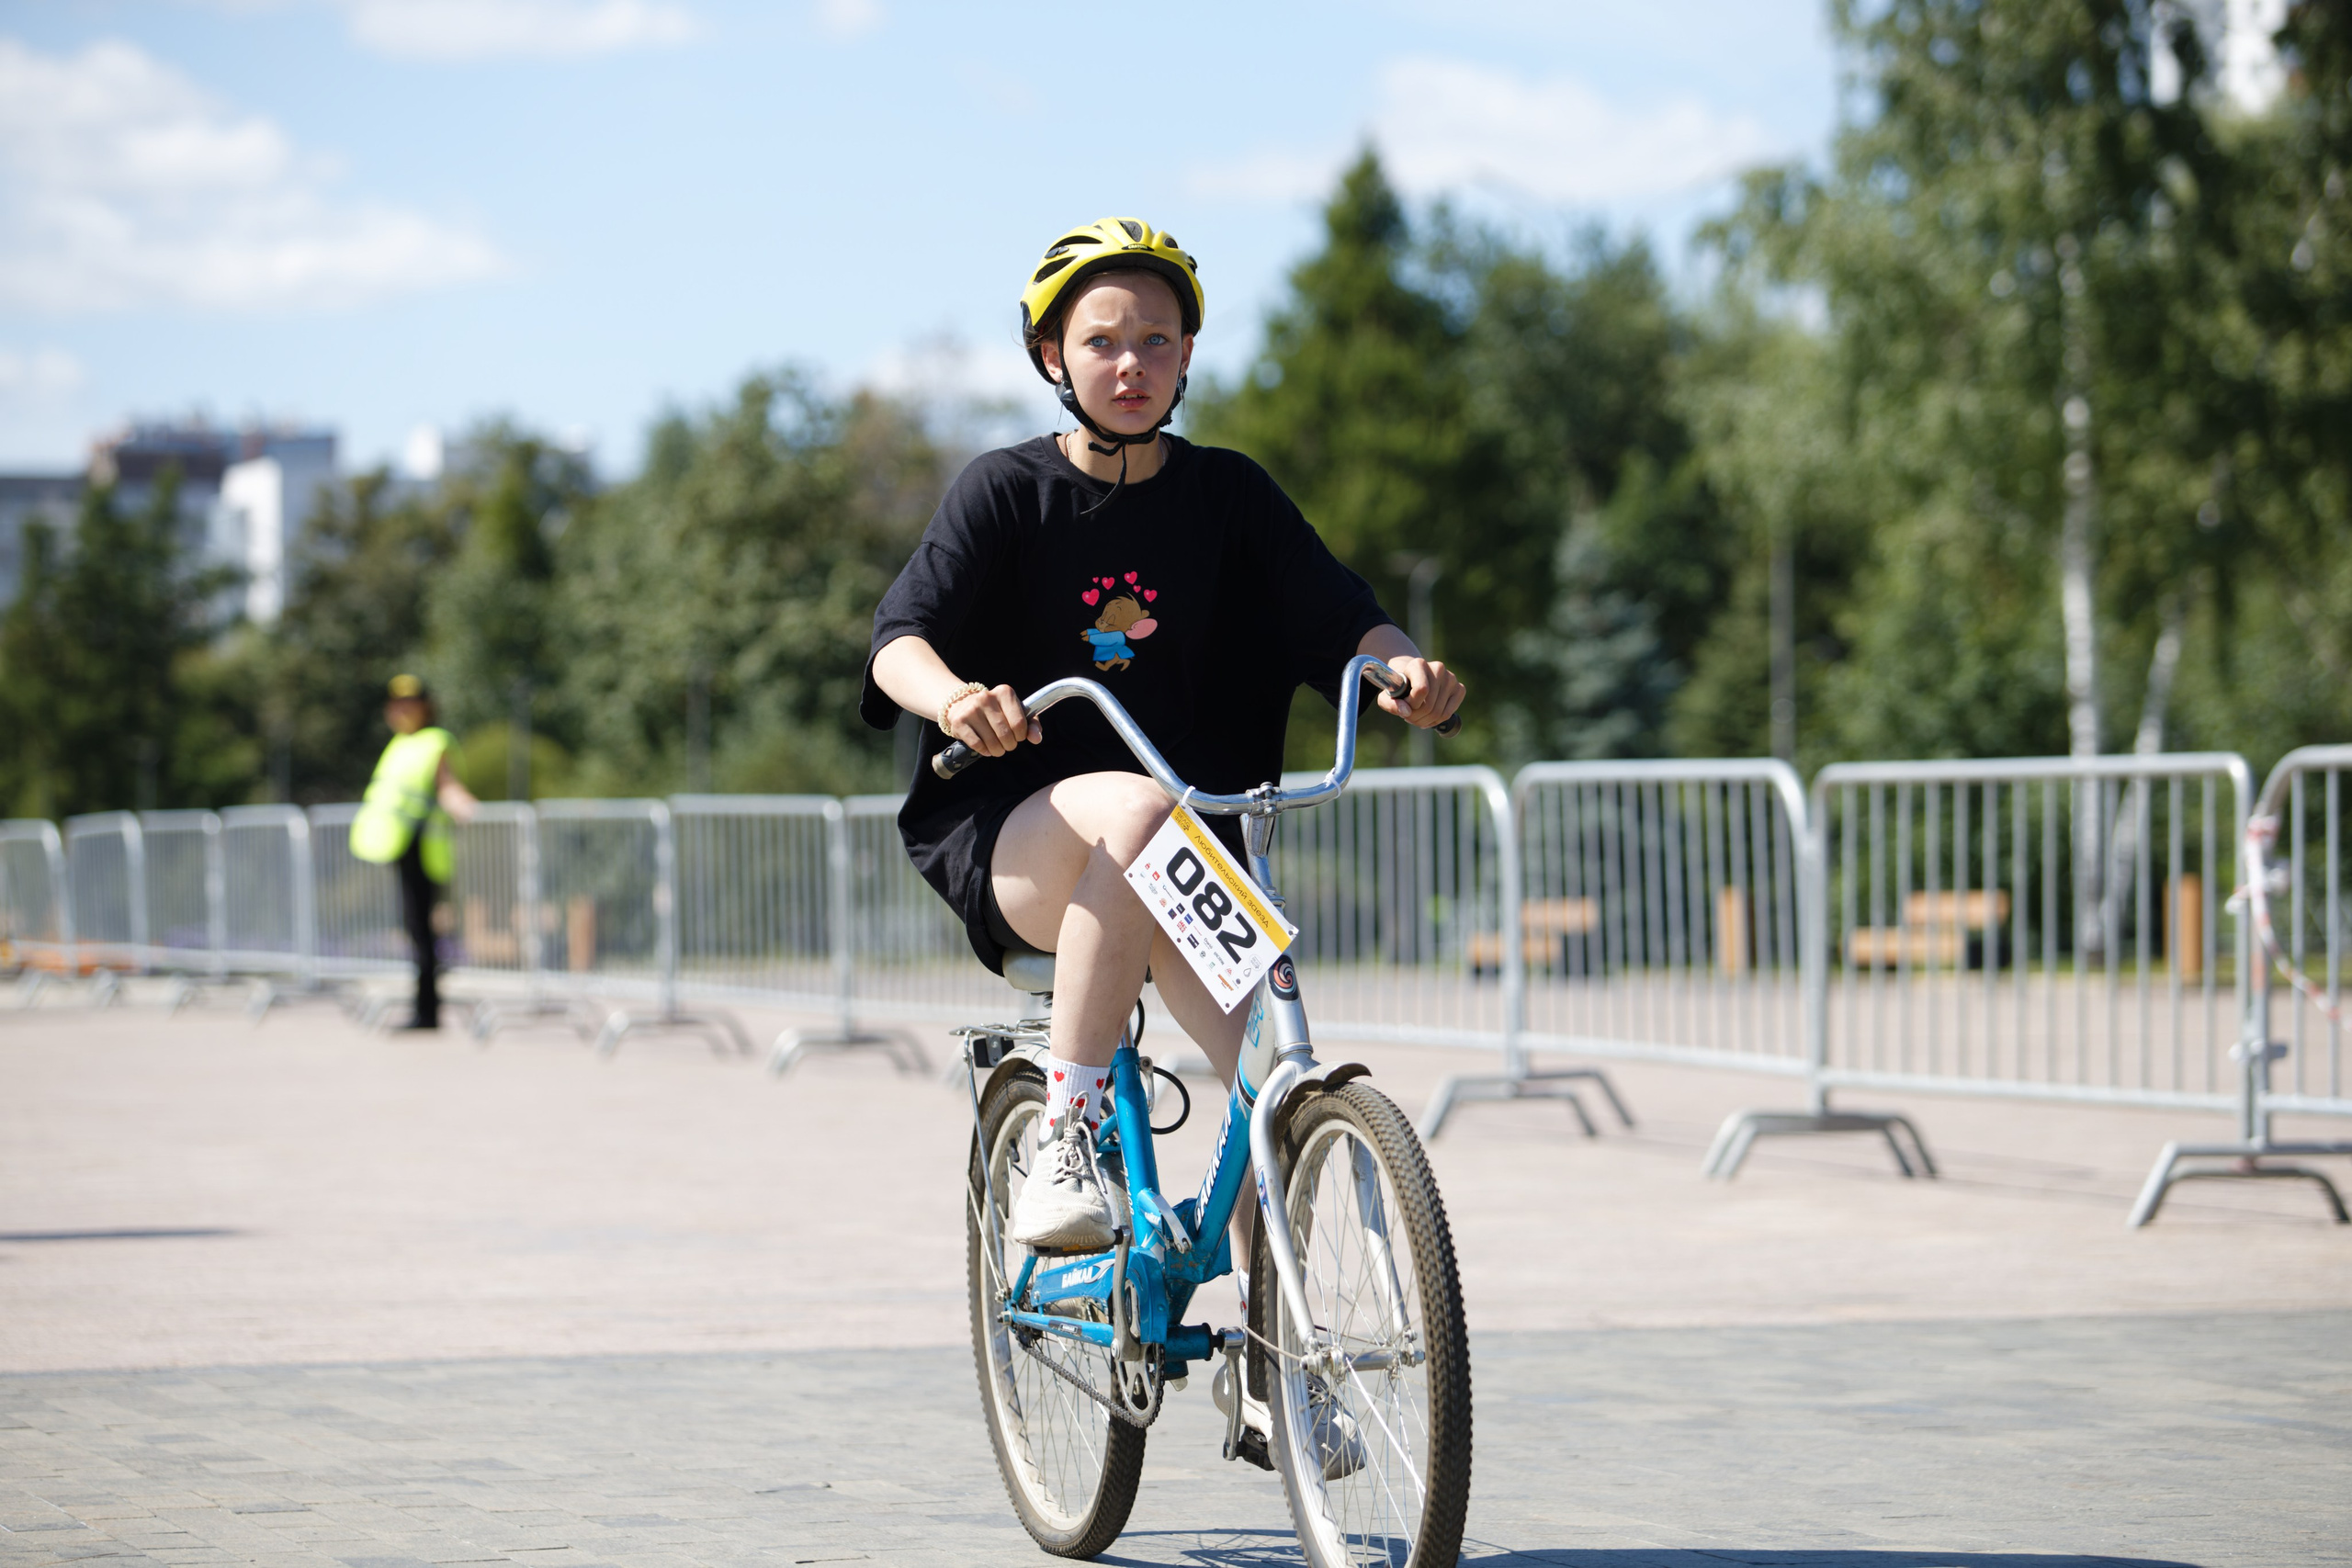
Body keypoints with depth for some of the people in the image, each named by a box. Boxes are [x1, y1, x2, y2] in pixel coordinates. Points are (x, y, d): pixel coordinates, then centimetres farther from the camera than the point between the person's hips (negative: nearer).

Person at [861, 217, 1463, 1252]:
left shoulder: (1227, 495, 7)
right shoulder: (1006, 490, -2)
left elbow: (1341, 616, -3)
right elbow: (898, 641, -14)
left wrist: (1402, 663, -27)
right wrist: (954, 695, -38)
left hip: (1195, 838, 3)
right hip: (1014, 838, -3)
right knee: (1137, 809, -39)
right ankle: (1065, 1142, -33)